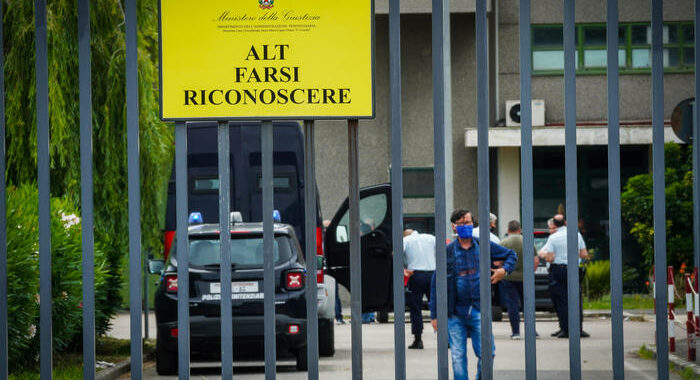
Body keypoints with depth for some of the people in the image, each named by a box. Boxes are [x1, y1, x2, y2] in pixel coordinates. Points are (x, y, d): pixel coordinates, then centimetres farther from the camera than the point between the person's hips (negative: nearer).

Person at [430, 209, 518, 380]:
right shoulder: (448, 251, 2)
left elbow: (511, 255, 20)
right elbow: (436, 283, 4)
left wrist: (505, 270, -2)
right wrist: (434, 315, 1)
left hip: (479, 310, 0)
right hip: (455, 313, 0)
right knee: (458, 358, 2)